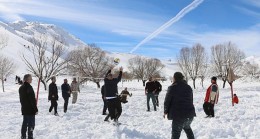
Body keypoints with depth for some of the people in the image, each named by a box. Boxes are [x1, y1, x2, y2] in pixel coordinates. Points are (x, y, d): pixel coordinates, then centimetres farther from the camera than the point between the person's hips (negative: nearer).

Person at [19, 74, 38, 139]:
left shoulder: (21, 88, 9)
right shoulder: (29, 87, -19)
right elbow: (32, 100, -20)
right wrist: (36, 109, -15)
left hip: (24, 109, 9)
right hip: (30, 109, -9)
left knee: (25, 123, 17)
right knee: (31, 124, 0)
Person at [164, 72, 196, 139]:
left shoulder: (172, 88, -9)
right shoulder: (188, 87, 10)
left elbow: (167, 101, -5)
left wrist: (165, 112, 8)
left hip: (179, 115, -6)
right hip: (190, 114, 7)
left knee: (176, 133, 0)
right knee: (187, 128, 31)